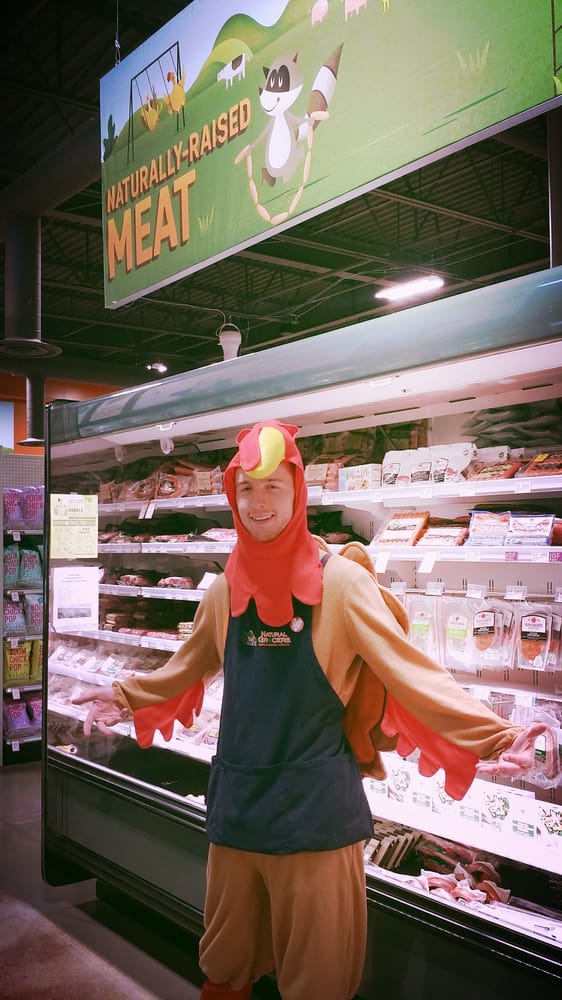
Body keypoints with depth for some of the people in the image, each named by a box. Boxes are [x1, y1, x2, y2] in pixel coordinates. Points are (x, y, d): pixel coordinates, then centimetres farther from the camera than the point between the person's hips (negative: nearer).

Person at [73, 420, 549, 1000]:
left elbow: (409, 670, -14)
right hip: (236, 798, 5)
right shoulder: (228, 587, 3)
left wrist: (493, 736, -23)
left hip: (314, 806, -4)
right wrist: (127, 696, 22)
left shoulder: (339, 580, -12)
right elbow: (189, 667, 21)